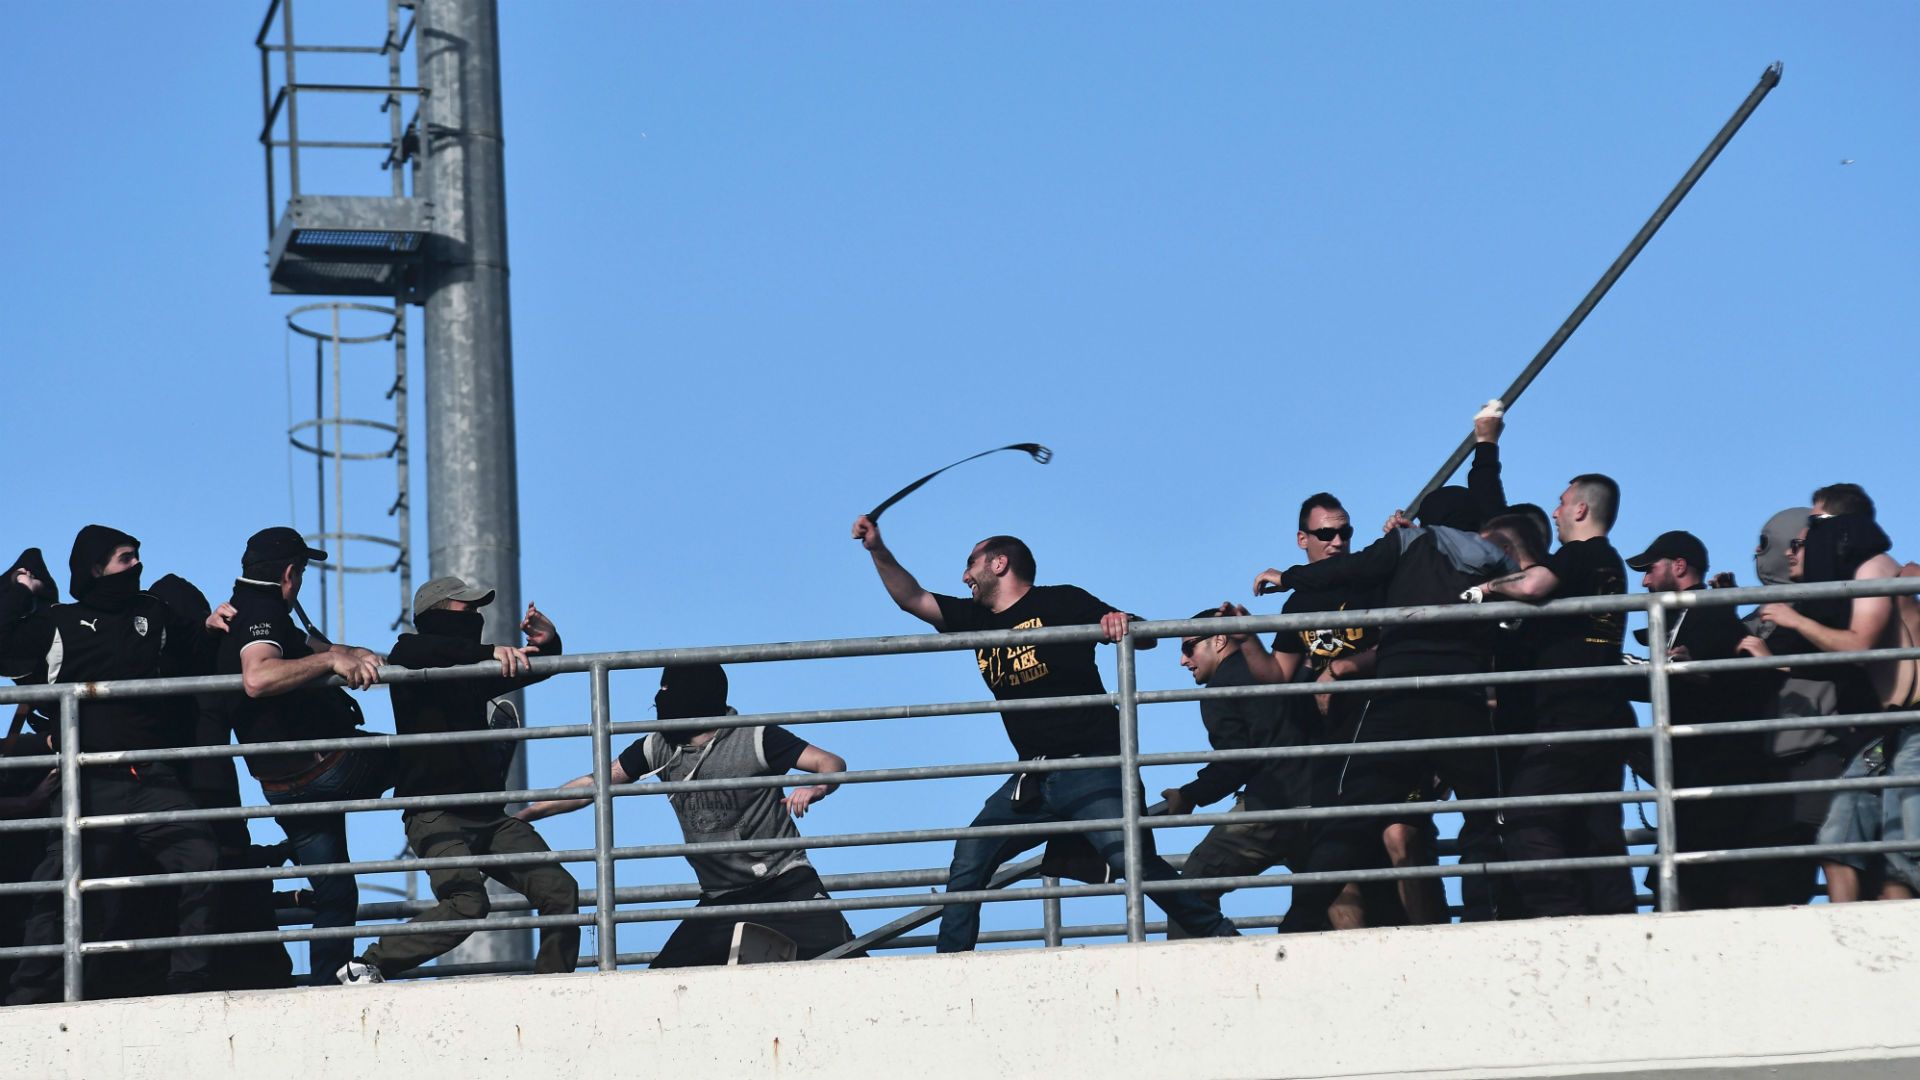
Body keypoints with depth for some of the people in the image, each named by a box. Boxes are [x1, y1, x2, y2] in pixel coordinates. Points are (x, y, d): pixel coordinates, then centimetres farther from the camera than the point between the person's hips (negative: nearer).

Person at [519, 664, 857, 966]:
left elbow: (832, 764, -13)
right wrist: (523, 815, 12)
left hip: (784, 884, -5)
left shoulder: (755, 740, -8)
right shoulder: (660, 749, 8)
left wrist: (814, 789, -36)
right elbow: (593, 786, 15)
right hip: (720, 899, 5)